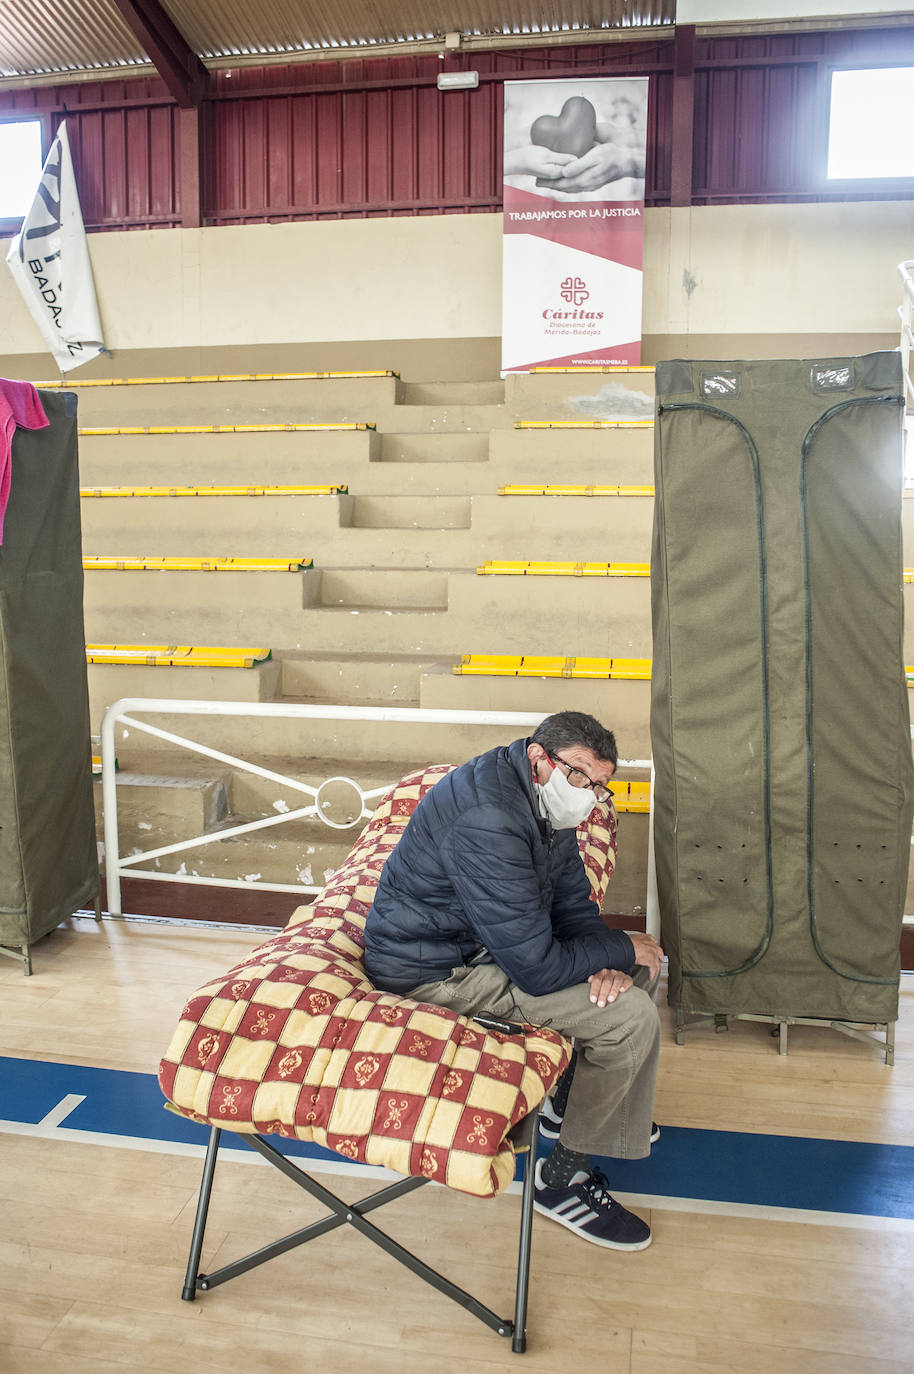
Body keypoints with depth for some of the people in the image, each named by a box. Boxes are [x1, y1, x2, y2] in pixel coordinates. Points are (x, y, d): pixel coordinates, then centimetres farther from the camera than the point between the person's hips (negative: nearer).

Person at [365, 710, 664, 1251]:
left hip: (498, 938, 10)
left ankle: (576, 1101, 29)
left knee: (644, 966, 12)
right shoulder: (487, 822, -32)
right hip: (434, 970, -10)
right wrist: (621, 950, -14)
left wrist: (604, 962, -12)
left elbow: (573, 903, 8)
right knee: (632, 1019, -17)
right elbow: (536, 968, -29)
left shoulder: (548, 801, -1)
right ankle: (564, 1177, 2)